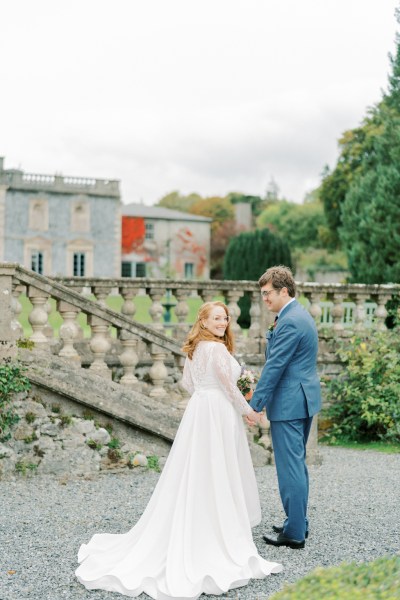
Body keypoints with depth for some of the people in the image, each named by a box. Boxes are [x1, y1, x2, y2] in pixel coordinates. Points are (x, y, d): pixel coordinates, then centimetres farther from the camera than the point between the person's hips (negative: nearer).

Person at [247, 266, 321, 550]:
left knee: (290, 467, -5)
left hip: (288, 404, -11)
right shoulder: (302, 315, 14)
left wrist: (255, 404, -17)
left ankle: (294, 533, 1)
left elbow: (274, 367, -20)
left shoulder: (289, 322, -19)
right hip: (304, 400, 11)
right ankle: (299, 523, 27)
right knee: (297, 463, 17)